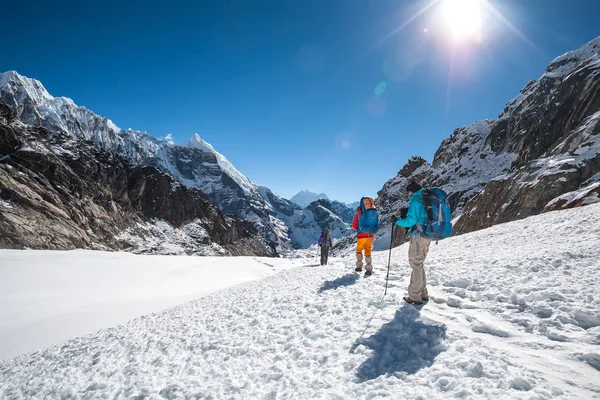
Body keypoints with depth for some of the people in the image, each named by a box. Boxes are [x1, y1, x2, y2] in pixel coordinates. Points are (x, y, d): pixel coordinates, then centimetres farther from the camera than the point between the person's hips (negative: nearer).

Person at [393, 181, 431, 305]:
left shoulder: (415, 202, -13)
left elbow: (411, 221, -18)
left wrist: (397, 221, -5)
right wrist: (405, 217, 17)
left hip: (418, 237, -9)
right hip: (426, 237, 9)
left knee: (416, 266, -2)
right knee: (420, 265, 18)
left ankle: (415, 297, 3)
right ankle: (423, 294, 24)